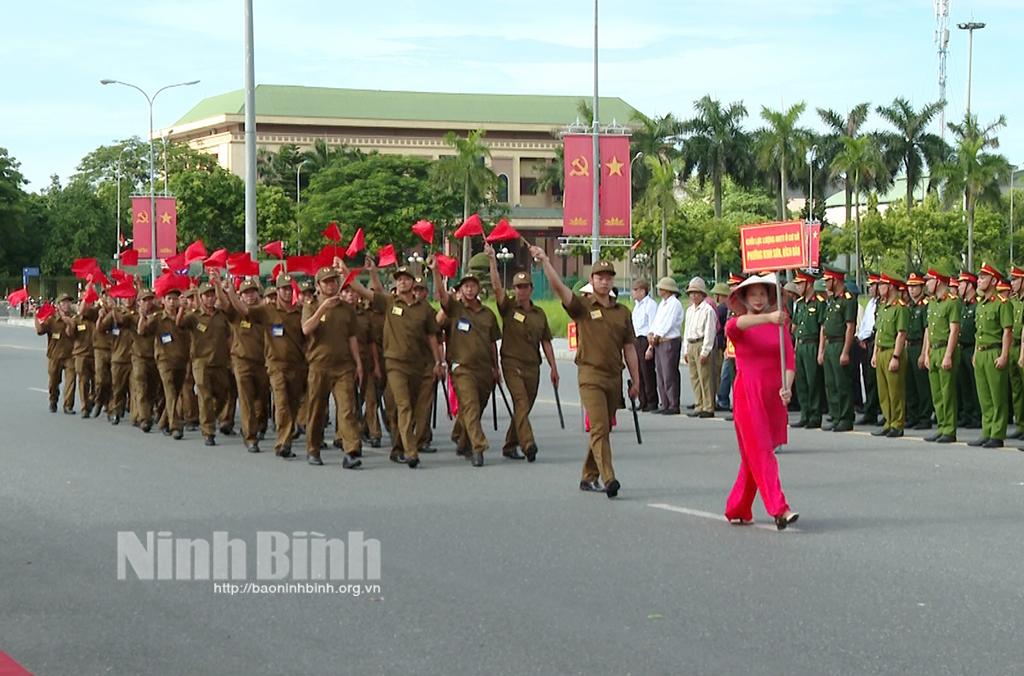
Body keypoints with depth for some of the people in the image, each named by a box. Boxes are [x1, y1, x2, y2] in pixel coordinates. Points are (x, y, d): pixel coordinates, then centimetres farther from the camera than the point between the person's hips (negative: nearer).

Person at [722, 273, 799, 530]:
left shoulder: (778, 326, 10)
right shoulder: (737, 327, 0)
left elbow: (790, 359, 0)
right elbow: (734, 326, -26)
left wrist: (787, 386, -19)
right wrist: (768, 318, -41)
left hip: (773, 396, 4)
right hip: (747, 394, -4)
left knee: (755, 453, 10)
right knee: (760, 452, -11)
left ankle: (737, 509, 23)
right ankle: (779, 509, -20)